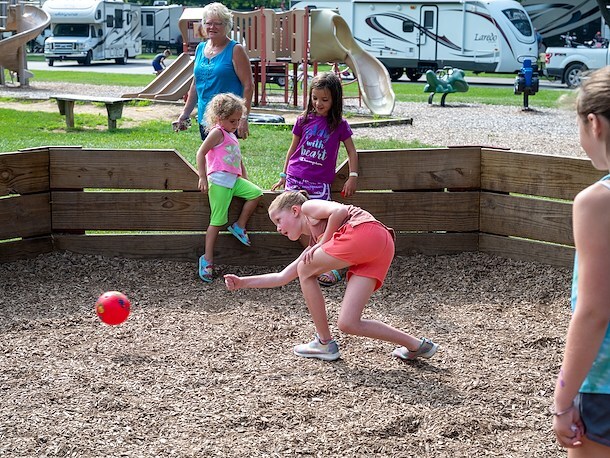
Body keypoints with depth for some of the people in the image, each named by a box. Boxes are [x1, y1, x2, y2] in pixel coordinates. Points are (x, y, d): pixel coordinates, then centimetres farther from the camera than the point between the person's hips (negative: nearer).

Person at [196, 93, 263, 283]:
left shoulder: (231, 136, 19)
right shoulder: (217, 132, -7)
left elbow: (238, 159, 28)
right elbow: (201, 154, -11)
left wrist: (245, 179, 23)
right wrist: (202, 178, -15)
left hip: (234, 180, 8)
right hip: (219, 181, -8)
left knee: (256, 193, -7)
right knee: (217, 221, -8)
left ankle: (239, 226, 6)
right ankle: (207, 259, -2)